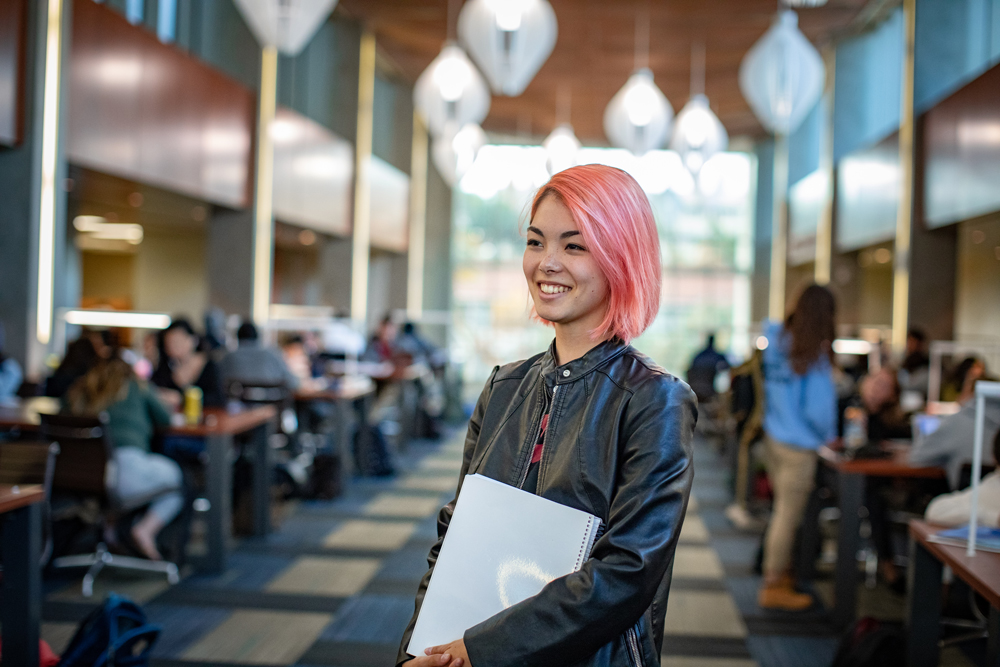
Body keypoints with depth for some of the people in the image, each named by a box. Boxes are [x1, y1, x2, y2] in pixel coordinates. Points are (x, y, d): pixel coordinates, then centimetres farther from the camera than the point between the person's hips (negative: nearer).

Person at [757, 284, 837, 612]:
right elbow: (817, 409, -16)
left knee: (784, 510, 20)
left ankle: (780, 571, 33)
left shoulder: (778, 341, 1)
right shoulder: (815, 357, -17)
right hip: (799, 446, -7)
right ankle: (774, 587, 9)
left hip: (774, 436, 7)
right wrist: (829, 437, 2)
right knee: (788, 515, 1)